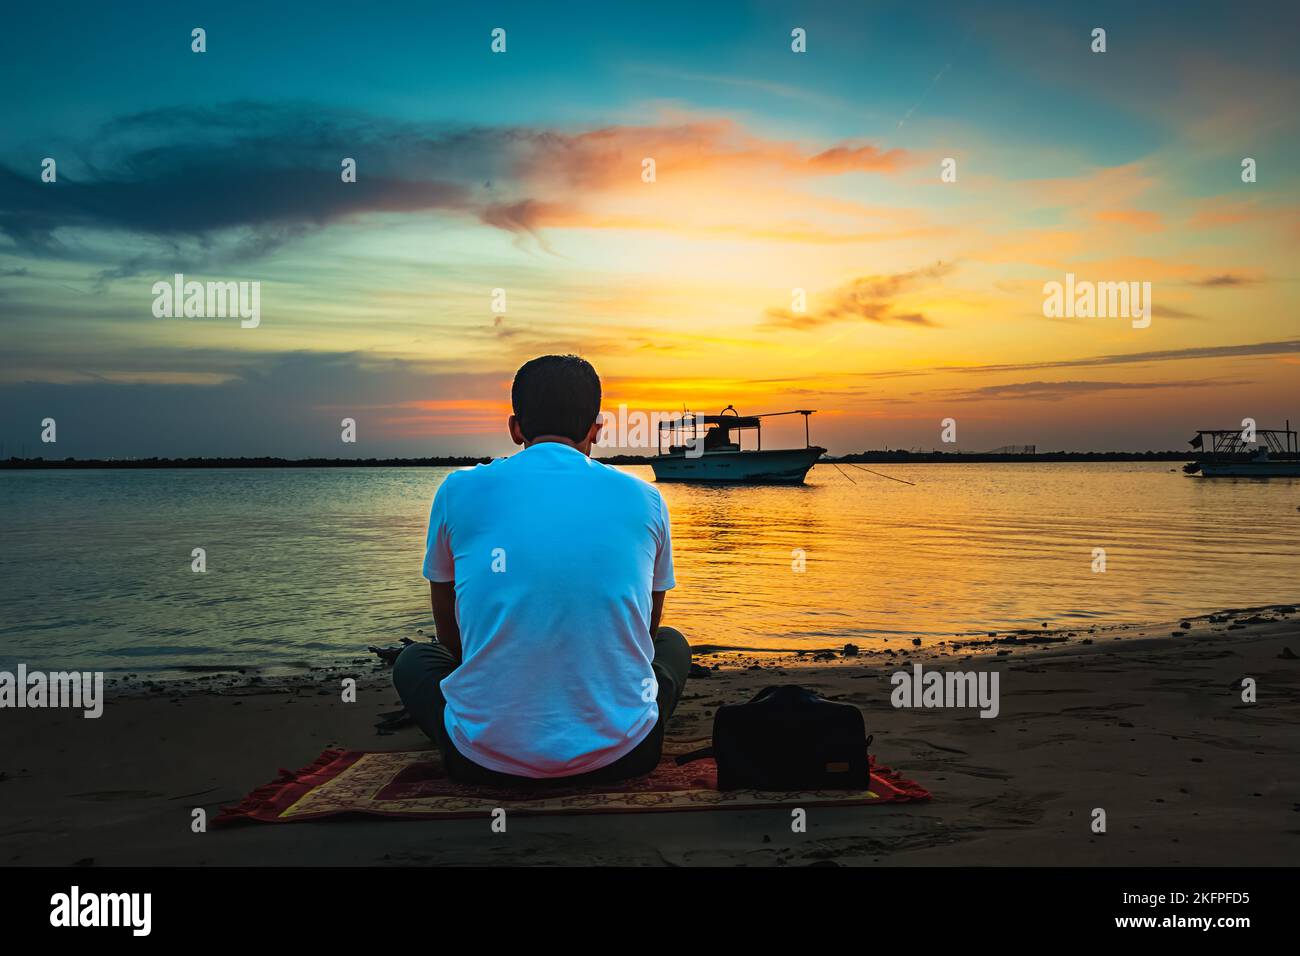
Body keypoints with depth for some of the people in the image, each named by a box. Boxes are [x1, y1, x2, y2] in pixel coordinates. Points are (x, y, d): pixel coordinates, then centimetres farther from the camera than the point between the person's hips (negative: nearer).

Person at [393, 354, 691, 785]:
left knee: (413, 660, 30)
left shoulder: (459, 491, 1)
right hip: (619, 756, 1)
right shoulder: (644, 499, 4)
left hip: (487, 760, 0)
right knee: (672, 643, 31)